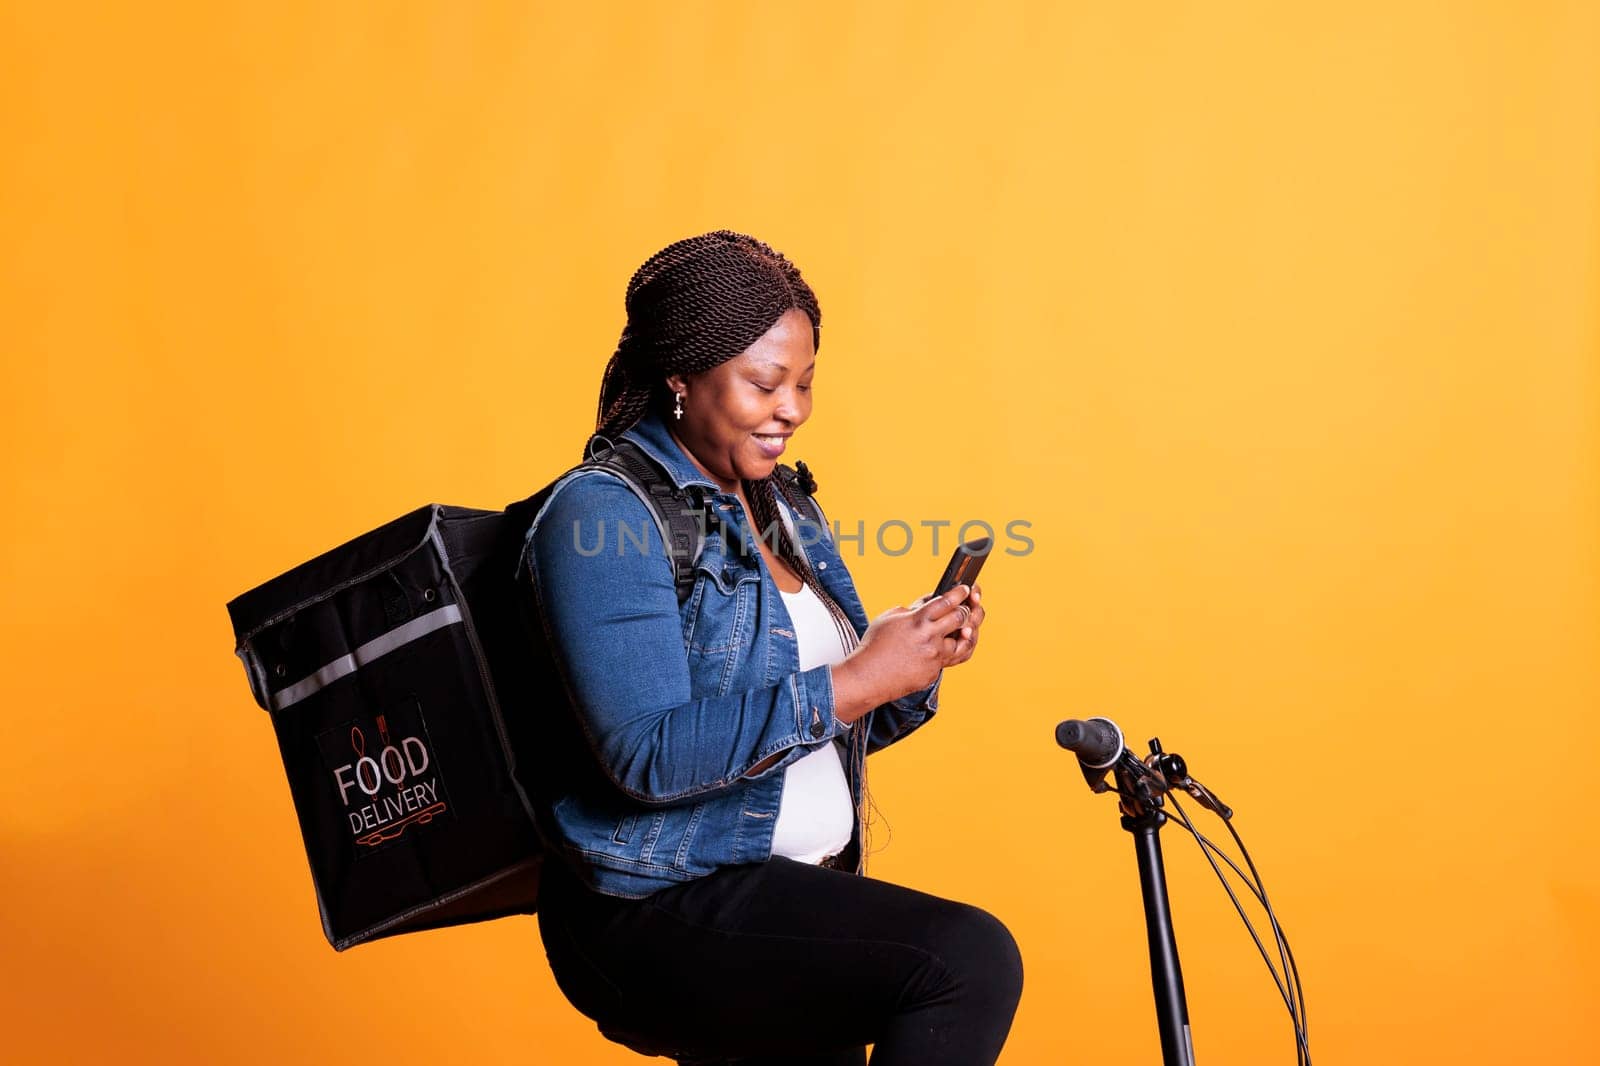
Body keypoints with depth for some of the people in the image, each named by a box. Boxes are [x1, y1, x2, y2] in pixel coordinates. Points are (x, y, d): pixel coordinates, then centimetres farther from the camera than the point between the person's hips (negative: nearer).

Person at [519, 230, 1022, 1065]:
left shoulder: (782, 503, 12)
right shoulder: (601, 517, -13)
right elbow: (649, 754, -24)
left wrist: (917, 663, -5)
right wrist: (853, 683, -24)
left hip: (795, 900, 9)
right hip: (662, 913, -9)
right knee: (969, 959, -24)